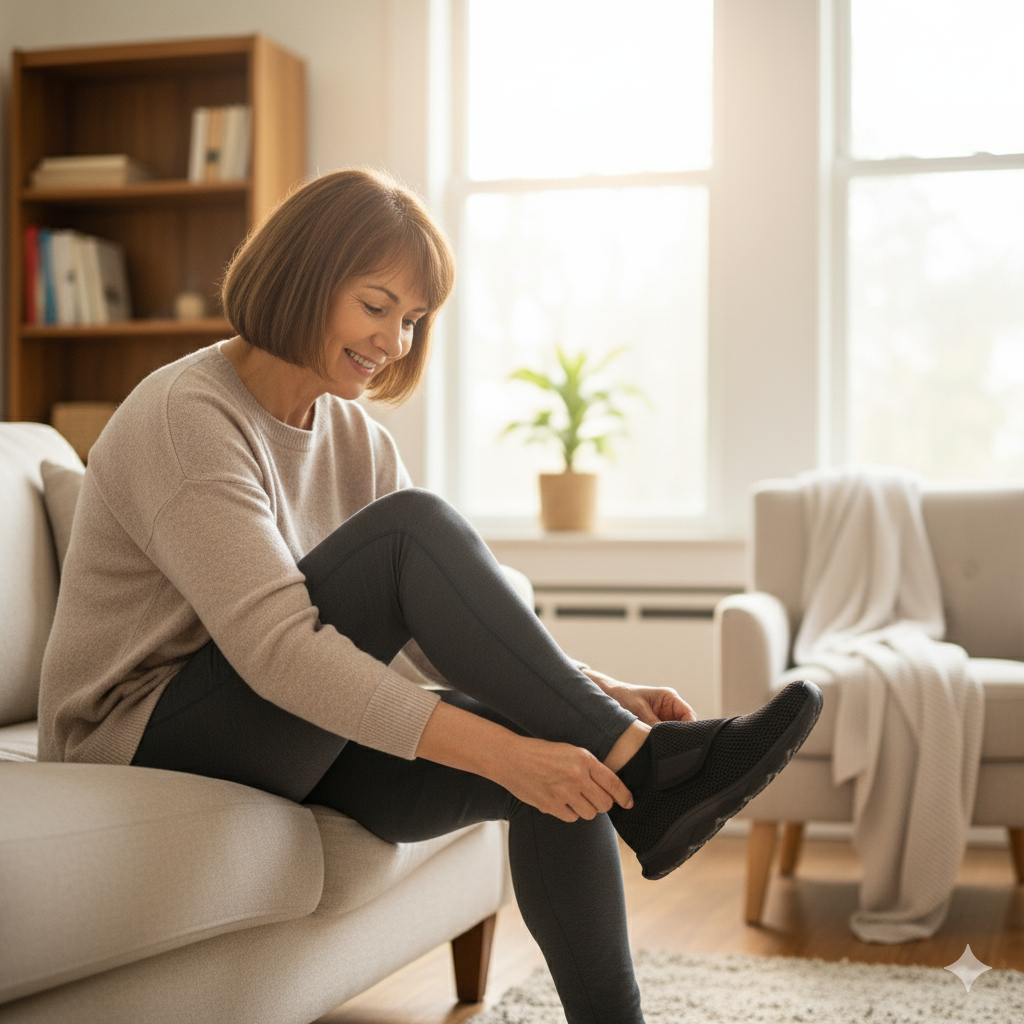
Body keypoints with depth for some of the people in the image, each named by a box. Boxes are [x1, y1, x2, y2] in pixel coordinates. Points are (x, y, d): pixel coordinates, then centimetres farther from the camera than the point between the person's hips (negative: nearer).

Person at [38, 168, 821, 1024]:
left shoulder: (357, 441, 8)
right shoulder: (184, 418, -18)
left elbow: (448, 626, 3)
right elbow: (275, 647, -30)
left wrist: (598, 694, -15)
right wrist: (494, 748, -37)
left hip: (288, 753, 7)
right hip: (144, 749, -7)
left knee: (558, 764, -18)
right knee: (413, 528, -26)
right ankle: (644, 767, -27)